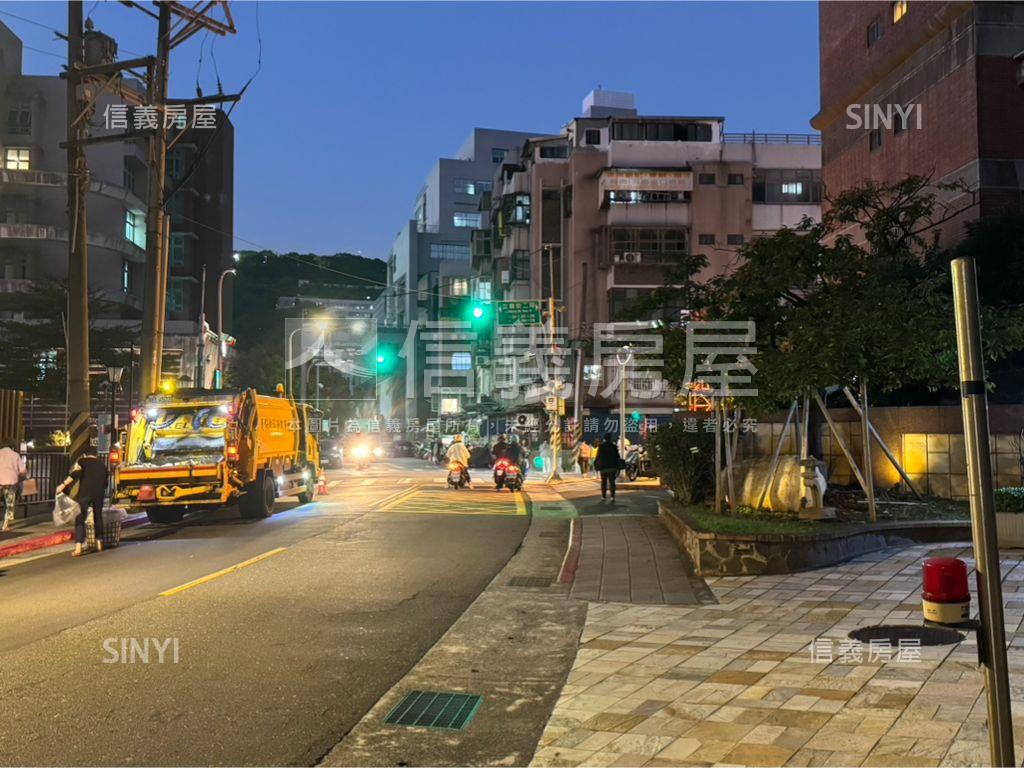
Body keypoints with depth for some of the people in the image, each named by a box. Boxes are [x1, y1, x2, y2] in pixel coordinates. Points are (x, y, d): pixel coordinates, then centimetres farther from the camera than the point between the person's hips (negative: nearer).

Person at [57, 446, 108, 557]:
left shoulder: (83, 461, 10)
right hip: (99, 494, 4)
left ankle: (78, 548, -17)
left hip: (85, 493, -4)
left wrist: (64, 484, -11)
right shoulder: (102, 465, 23)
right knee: (98, 517, 21)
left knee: (80, 519, -4)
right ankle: (99, 543, 26)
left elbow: (76, 473, -9)